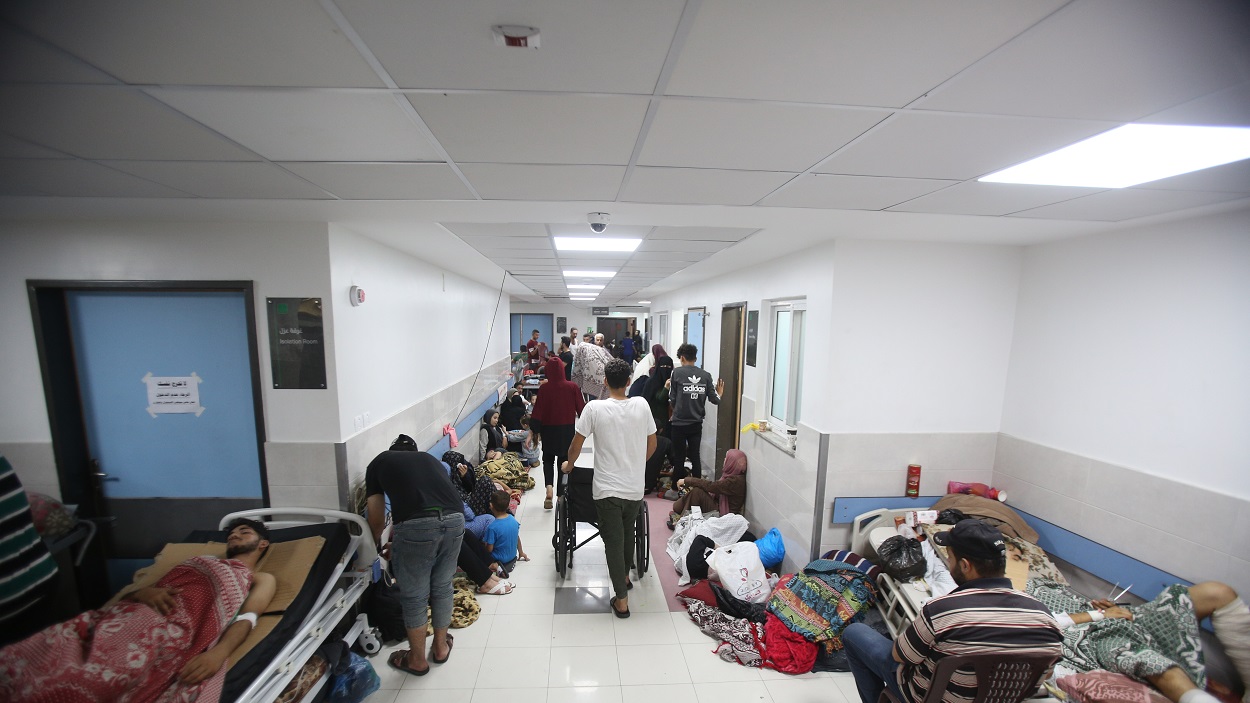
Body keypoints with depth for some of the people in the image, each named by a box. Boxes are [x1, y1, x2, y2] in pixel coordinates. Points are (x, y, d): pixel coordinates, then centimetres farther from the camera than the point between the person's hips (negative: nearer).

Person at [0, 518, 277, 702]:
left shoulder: (262, 579, 20)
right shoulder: (197, 560, 37)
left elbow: (246, 619, 0)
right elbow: (133, 591, 26)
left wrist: (218, 654, -21)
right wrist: (145, 591, -1)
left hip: (175, 625, -6)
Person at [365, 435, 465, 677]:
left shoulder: (379, 462, 24)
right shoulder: (431, 460, 30)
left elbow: (377, 519, 24)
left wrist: (377, 544, 46)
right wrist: (398, 544, 45)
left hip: (417, 525, -4)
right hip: (455, 520, 4)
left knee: (414, 597, 20)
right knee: (442, 588, 26)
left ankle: (418, 660, 39)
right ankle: (441, 647, 45)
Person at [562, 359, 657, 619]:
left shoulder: (595, 407, -14)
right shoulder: (642, 405, -5)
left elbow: (576, 444, -6)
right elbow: (652, 445, 5)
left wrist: (569, 464, 14)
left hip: (608, 489, -4)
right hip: (635, 488, 4)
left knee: (613, 541, 10)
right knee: (628, 534, 26)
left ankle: (621, 600, 16)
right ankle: (624, 576, 46)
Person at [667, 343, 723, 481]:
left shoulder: (677, 372, -8)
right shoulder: (706, 375, -1)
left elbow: (672, 399, -8)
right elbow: (714, 399, -2)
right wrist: (719, 393, 19)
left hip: (679, 423, -2)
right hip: (697, 423, 2)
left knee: (679, 457, 10)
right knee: (695, 456, 14)